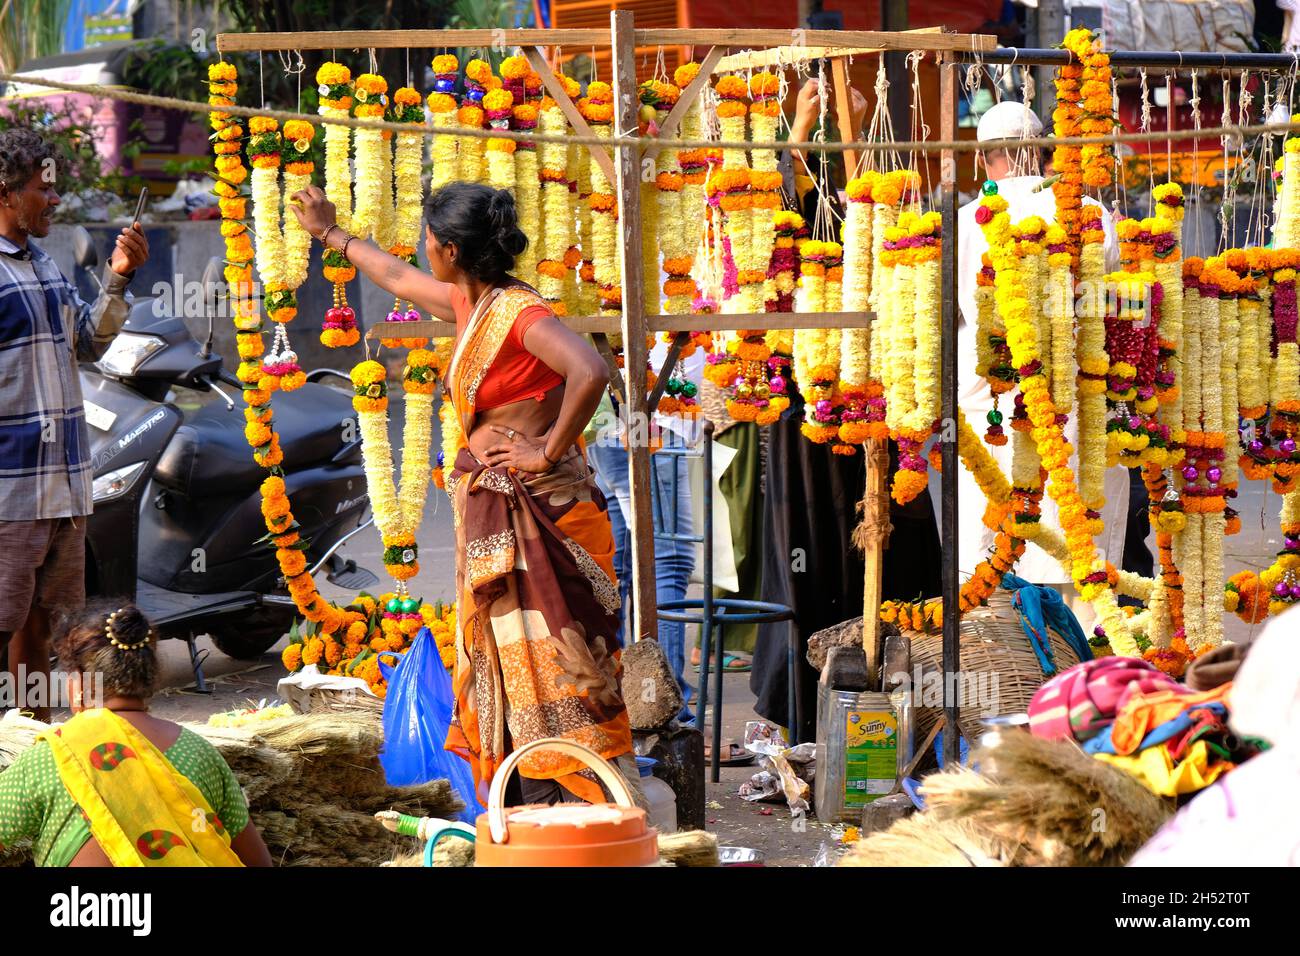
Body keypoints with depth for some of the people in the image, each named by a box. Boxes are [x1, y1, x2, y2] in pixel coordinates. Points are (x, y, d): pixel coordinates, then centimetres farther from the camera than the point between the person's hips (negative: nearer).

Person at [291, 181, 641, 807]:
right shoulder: (469, 305, 11)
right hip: (487, 507, 9)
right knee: (504, 658, 12)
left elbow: (590, 372, -34)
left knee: (539, 658, -9)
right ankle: (529, 805, 18)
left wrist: (549, 450, -23)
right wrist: (330, 234, 45)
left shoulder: (520, 312, -17)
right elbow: (396, 277, 32)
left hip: (534, 508, -9)